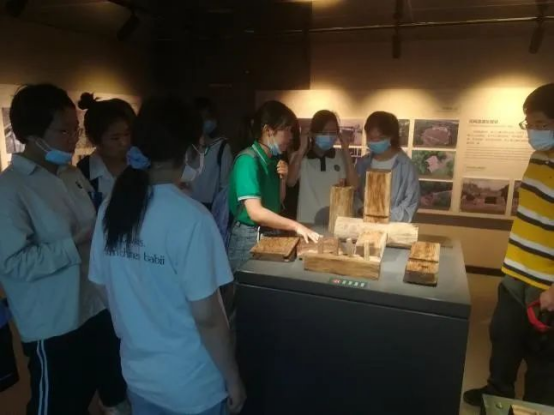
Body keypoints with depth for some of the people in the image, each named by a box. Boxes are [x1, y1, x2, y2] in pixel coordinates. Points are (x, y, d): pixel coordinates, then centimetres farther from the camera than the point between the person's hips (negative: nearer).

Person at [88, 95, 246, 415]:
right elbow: (206, 317, -23)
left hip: (137, 373, 6)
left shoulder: (111, 209, -7)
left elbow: (106, 288, 3)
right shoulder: (190, 217, -26)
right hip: (192, 386, -5)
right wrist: (233, 378, -8)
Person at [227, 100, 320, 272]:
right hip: (249, 237, -8)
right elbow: (256, 213, -28)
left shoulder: (274, 159, 5)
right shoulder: (248, 160, -20)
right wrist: (295, 226, -25)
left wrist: (283, 179, -3)